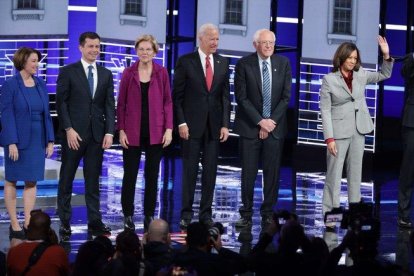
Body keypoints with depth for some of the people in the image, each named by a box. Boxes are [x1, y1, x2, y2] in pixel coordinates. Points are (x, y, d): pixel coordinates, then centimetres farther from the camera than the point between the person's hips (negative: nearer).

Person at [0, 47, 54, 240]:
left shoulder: (41, 85, 8)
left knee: (31, 182, 5)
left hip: (37, 141, 5)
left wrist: (50, 140, 5)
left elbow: (46, 114, 11)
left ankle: (28, 223, 8)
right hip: (18, 141, -5)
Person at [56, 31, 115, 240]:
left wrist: (109, 131, -3)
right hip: (74, 133, -3)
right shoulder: (68, 72, 0)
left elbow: (110, 105, 8)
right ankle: (64, 222, 8)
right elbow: (61, 103, -4)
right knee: (66, 179, 3)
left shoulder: (106, 74, 11)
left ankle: (94, 222, 7)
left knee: (93, 180, 5)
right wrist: (68, 129, -13)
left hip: (97, 134, 3)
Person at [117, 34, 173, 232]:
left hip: (155, 132, 1)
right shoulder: (129, 73, 2)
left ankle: (149, 216, 14)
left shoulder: (161, 73, 2)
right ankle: (128, 216, 10)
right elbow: (121, 103, 3)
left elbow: (168, 102, 4)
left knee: (152, 175, 6)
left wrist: (169, 128, -4)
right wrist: (121, 130, -3)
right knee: (130, 174, 2)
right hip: (133, 132, 0)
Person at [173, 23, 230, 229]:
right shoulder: (185, 62, -2)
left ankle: (206, 214, 10)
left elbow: (225, 96, 9)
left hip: (214, 125, 3)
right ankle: (186, 214, 6)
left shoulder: (223, 63, 9)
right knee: (190, 171, 0)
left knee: (210, 171, 4)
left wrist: (225, 124, 2)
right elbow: (177, 95, -2)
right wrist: (181, 122, -9)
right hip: (192, 125, -3)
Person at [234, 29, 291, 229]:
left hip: (275, 127, 2)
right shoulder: (244, 64, -3)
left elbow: (286, 96, 3)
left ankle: (268, 215, 10)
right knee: (248, 173, 0)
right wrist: (260, 121, -12)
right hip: (250, 127, -2)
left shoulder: (283, 64, 5)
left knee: (272, 173, 3)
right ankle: (246, 215, 7)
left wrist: (271, 122, -6)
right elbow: (241, 97, -6)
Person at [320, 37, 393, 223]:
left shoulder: (361, 75, 5)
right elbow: (325, 110, -8)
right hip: (339, 131, -5)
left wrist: (386, 55, -3)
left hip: (359, 130, 5)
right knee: (334, 173, -3)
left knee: (355, 171, 11)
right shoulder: (329, 80, -7)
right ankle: (330, 213, -1)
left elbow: (384, 75, 15)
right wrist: (329, 138, -14)